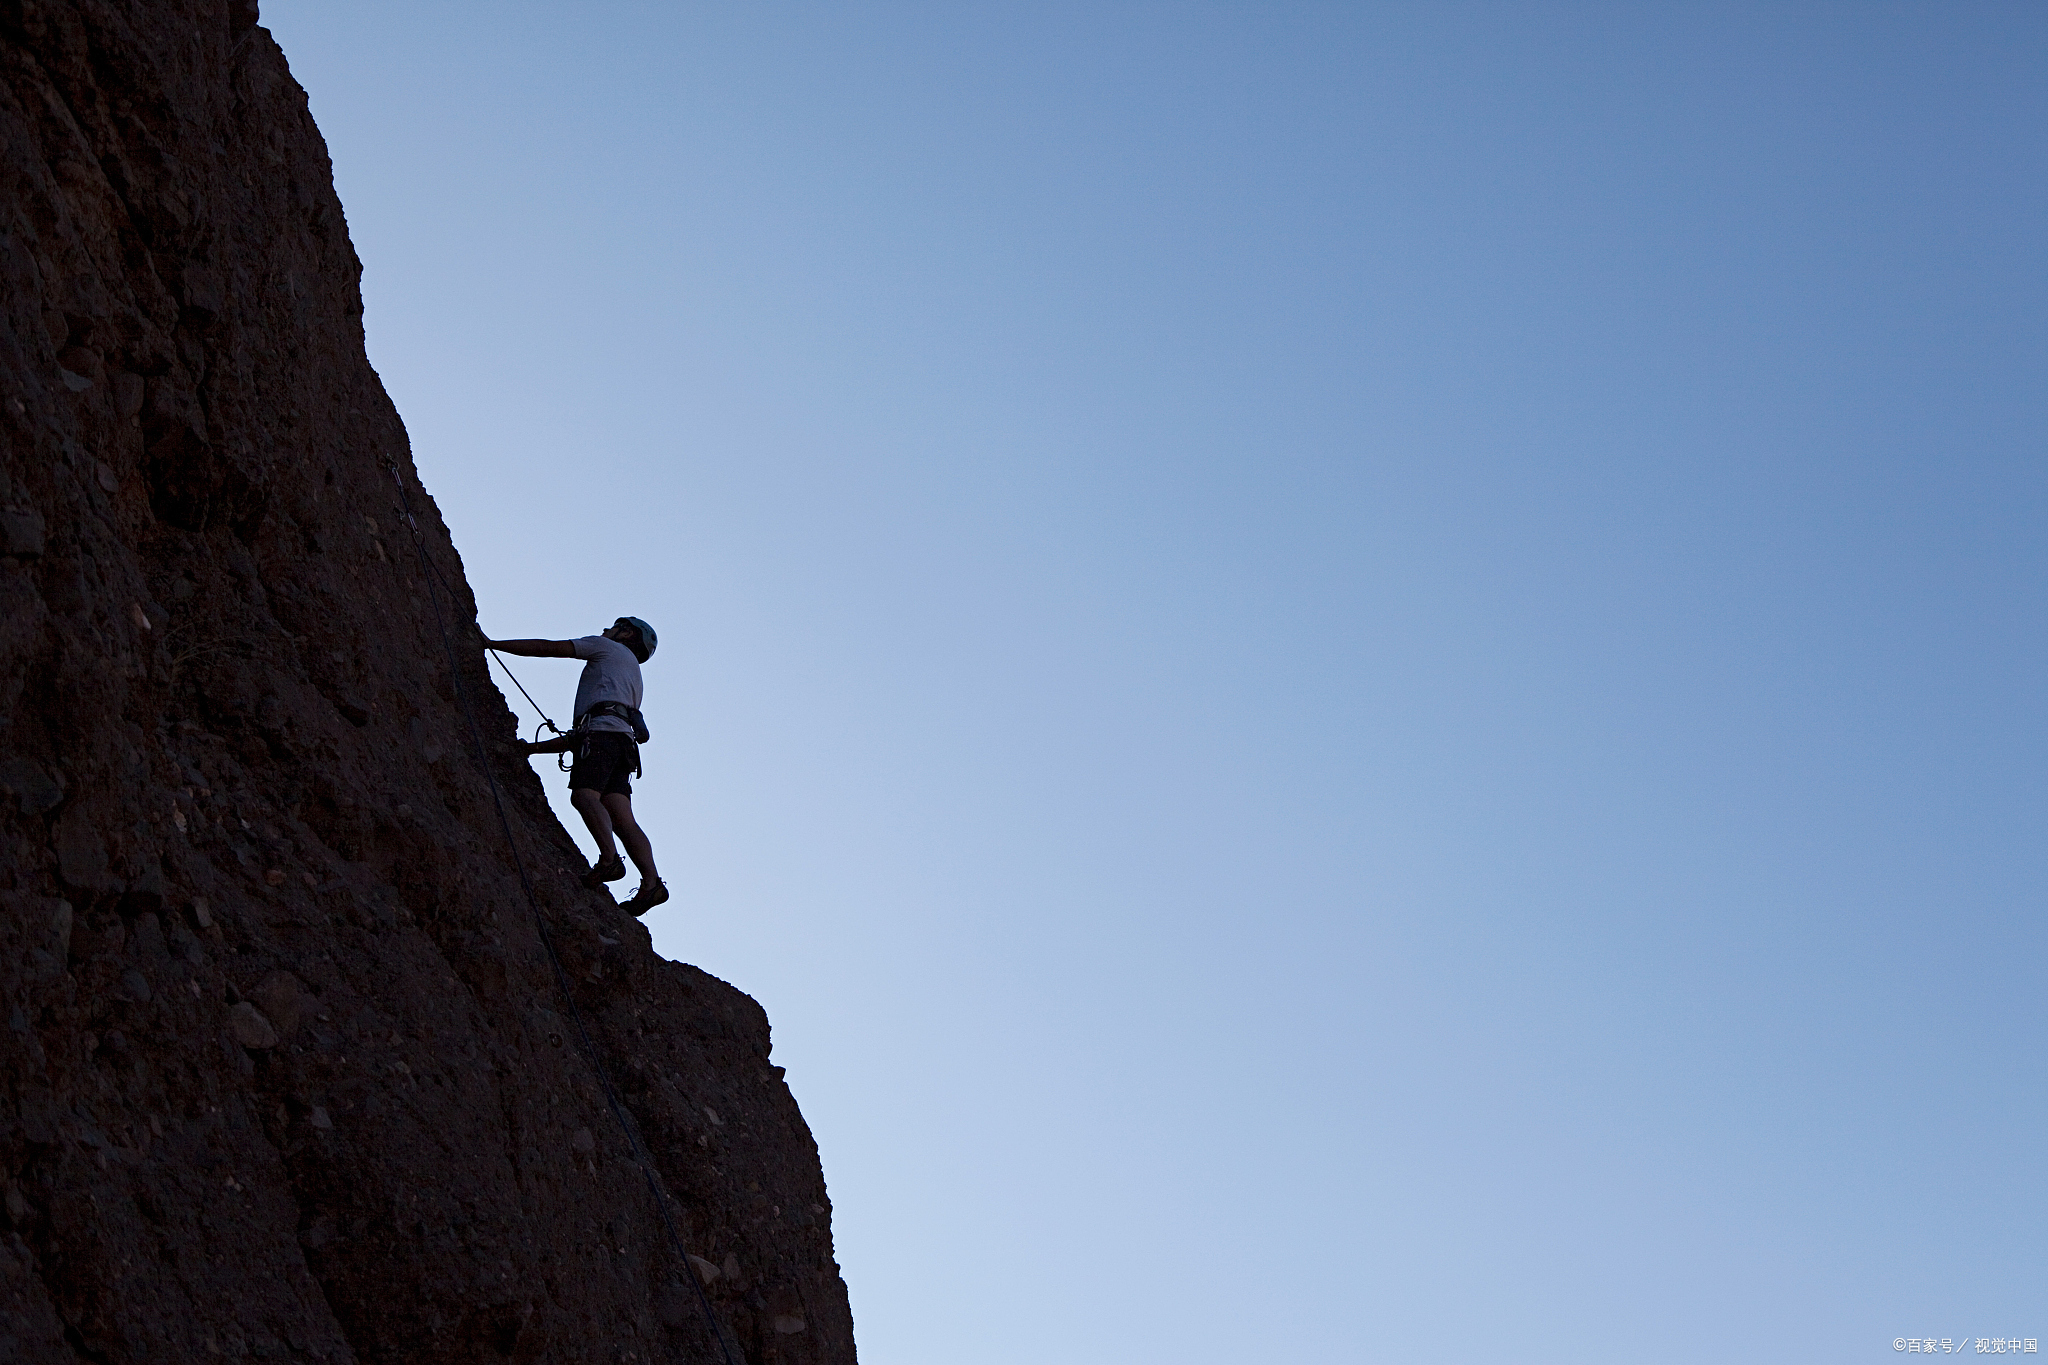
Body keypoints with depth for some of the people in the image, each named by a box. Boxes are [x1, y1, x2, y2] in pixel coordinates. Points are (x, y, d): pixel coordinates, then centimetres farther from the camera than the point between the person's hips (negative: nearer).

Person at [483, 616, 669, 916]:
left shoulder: (611, 648, 20)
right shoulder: (631, 678, 41)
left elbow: (548, 648, 15)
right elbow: (580, 735, 40)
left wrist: (492, 643, 21)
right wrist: (535, 748, 39)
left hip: (602, 732, -7)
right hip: (622, 743, 7)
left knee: (584, 795, -25)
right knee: (621, 816, -11)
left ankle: (609, 858, -45)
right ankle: (651, 882, -30)